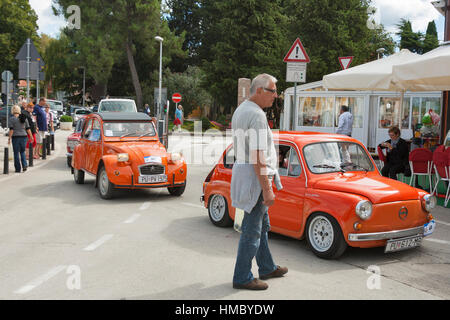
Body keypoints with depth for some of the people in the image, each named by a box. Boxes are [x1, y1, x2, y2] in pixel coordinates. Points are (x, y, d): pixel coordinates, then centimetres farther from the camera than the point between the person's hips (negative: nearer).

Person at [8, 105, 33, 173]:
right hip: (23, 136, 4)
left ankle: (18, 169, 6)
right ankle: (24, 165, 0)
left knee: (16, 153, 4)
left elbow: (11, 130, -12)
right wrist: (31, 136, 13)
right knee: (22, 152, 17)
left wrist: (9, 138, -7)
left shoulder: (12, 119, -7)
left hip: (15, 137, -4)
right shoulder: (24, 118, 6)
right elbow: (28, 129, 6)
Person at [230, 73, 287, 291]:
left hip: (241, 170, 10)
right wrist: (267, 190, -22)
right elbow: (258, 157, -24)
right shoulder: (256, 115, -20)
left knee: (262, 225, 20)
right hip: (254, 177, -10)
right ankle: (242, 278, 7)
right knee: (252, 229, -2)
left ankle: (267, 268, 32)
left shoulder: (240, 110, 13)